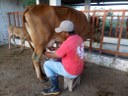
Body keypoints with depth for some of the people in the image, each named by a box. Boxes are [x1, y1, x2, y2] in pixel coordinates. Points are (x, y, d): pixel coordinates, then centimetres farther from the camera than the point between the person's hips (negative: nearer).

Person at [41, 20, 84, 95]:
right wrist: (57, 48, 13)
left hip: (71, 72, -8)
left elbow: (54, 56, -13)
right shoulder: (78, 38, -3)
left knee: (46, 64, 4)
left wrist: (44, 52, 4)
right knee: (53, 61, 18)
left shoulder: (67, 44, -29)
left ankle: (55, 89, 13)